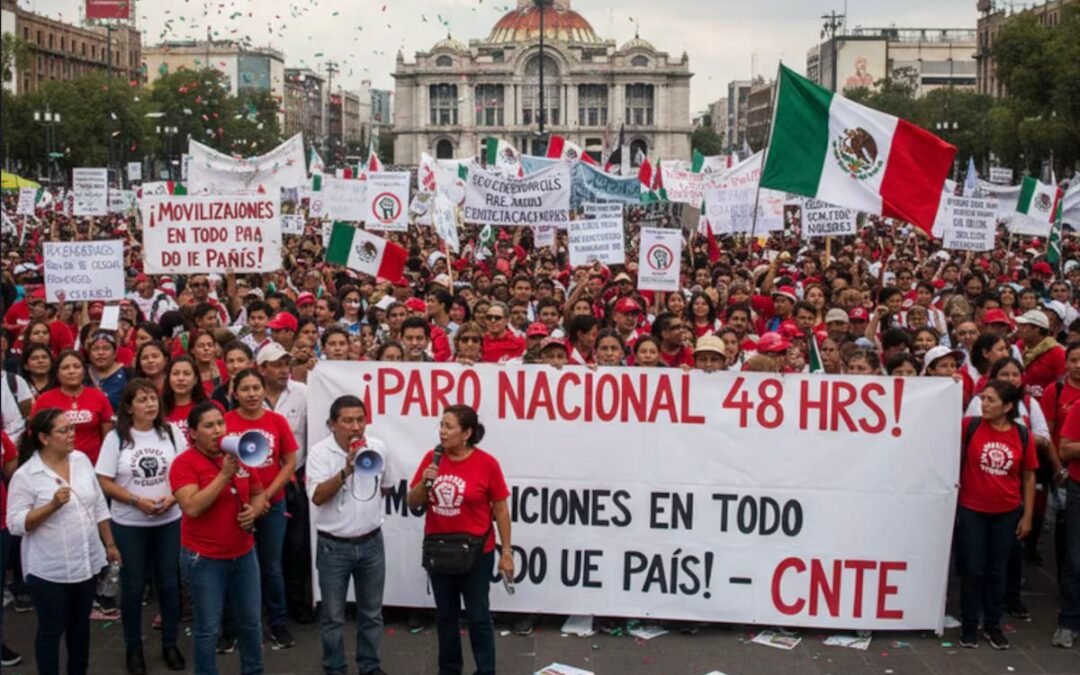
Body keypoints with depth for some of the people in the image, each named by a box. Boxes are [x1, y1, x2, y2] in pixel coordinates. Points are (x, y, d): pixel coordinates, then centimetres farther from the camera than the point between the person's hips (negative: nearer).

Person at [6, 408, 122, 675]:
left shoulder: (82, 460, 2)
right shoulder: (25, 475, -14)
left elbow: (99, 507, 9)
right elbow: (15, 524, -16)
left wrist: (109, 544, 10)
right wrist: (52, 505, -27)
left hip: (87, 562, 5)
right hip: (49, 570, -5)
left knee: (80, 625, 19)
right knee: (51, 630, 7)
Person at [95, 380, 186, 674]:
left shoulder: (172, 433, 0)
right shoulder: (116, 438, -7)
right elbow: (104, 482, -8)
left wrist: (172, 497, -15)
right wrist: (137, 500, -18)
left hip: (169, 521, 2)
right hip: (129, 524, -2)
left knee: (169, 582, 10)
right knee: (133, 586, 7)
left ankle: (170, 643, 25)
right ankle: (134, 648, 22)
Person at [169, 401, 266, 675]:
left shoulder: (240, 456, 4)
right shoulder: (184, 462, -13)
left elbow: (258, 494, 16)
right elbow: (192, 508, -25)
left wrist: (253, 510, -6)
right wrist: (224, 474, -27)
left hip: (244, 554, 6)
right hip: (204, 558, -5)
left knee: (251, 621, 16)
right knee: (208, 628, 4)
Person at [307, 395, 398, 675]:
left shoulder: (378, 448, -3)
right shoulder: (319, 452, -14)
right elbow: (317, 496, -25)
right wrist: (346, 470, -34)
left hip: (371, 543, 3)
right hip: (333, 546, -3)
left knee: (371, 612, 15)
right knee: (333, 616, 8)